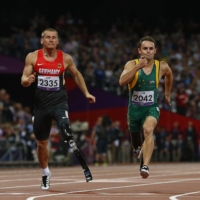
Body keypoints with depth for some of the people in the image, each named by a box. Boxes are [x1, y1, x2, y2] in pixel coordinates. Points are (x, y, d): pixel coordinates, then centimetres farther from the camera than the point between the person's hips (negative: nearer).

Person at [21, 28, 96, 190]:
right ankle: (45, 173, 32)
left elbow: (76, 75, 17)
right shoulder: (32, 57, -2)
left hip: (59, 102, -1)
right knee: (42, 143, 12)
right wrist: (28, 80, -24)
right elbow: (23, 80, 0)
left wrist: (86, 93, 13)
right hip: (41, 104, 1)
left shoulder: (66, 58, -1)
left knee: (65, 125, -37)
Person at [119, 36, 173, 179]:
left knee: (148, 130, -32)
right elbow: (122, 82, -32)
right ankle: (137, 148, 61)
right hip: (134, 108, 1)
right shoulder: (132, 64, -14)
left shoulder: (162, 67, -8)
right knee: (135, 135, 21)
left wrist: (167, 94, 24)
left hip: (151, 108, -1)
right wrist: (137, 67, -40)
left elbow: (169, 76, 17)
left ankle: (145, 166, -38)